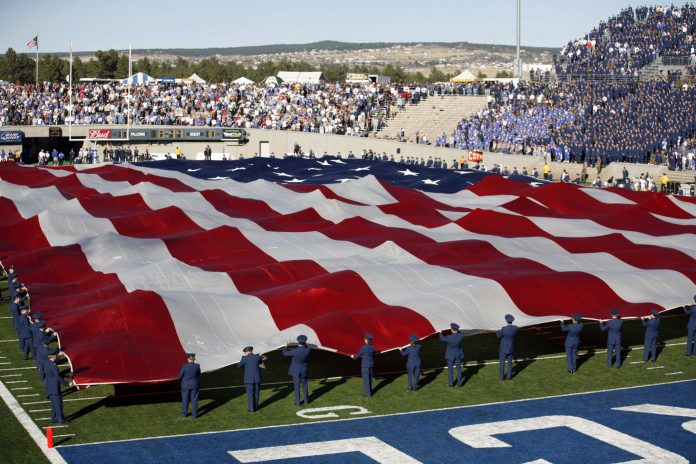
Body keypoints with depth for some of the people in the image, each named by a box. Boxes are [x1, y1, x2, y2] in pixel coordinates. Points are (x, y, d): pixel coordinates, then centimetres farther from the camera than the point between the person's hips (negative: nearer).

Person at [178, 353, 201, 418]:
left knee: (185, 399, 14)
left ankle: (184, 413, 23)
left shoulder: (184, 366, -19)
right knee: (194, 400, 10)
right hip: (194, 385, 1)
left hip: (185, 385, -1)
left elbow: (180, 376, -9)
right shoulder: (197, 366, -13)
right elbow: (199, 375, 2)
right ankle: (194, 414, 13)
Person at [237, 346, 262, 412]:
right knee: (256, 393, 16)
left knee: (250, 394, 6)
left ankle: (251, 408, 8)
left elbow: (238, 366, 8)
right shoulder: (258, 357, -4)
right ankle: (255, 406, 24)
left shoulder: (244, 358, -10)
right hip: (257, 378, 2)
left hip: (249, 379, -2)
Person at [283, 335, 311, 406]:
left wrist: (286, 347, 9)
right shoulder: (308, 350, -17)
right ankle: (306, 400, 26)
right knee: (304, 385, 19)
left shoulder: (295, 351, -25)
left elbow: (285, 353, -10)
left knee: (297, 387, 6)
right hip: (304, 371, 3)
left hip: (295, 371, -3)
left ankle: (297, 402, 10)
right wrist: (305, 344, 29)